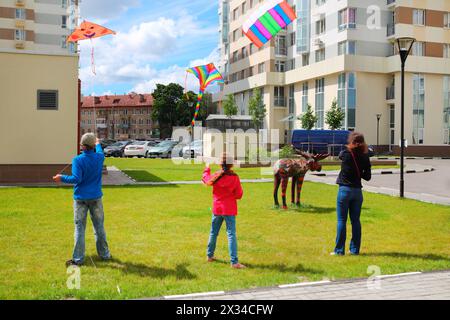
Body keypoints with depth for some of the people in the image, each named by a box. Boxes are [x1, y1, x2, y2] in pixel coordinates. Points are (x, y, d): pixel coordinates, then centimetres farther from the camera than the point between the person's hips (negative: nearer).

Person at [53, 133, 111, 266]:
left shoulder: (78, 160, -14)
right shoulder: (99, 158, -1)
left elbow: (76, 179, -20)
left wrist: (62, 178, -5)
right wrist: (98, 144, 43)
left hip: (81, 199, -3)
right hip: (96, 198, 3)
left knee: (79, 228, 3)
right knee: (99, 227, 13)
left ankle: (78, 259, 7)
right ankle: (104, 254, 22)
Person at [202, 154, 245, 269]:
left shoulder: (215, 176, -5)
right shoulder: (234, 178, -13)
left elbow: (206, 179, 18)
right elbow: (239, 195, -9)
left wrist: (207, 169, 36)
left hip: (217, 209, 4)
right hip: (229, 210, -4)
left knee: (213, 233, 18)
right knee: (231, 234, -4)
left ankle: (210, 255, 31)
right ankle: (234, 262, -9)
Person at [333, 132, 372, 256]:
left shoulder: (346, 154, -11)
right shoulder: (364, 157, -1)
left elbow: (340, 155, 14)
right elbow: (367, 177, 4)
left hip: (345, 190, -4)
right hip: (357, 191, 4)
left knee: (341, 220, 2)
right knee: (355, 220, 12)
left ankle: (339, 250, 4)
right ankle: (355, 249, 17)